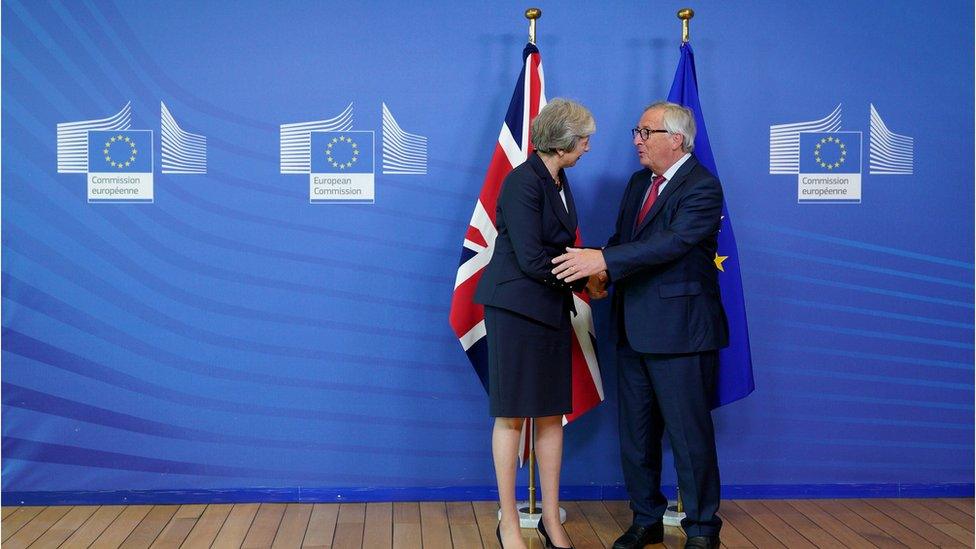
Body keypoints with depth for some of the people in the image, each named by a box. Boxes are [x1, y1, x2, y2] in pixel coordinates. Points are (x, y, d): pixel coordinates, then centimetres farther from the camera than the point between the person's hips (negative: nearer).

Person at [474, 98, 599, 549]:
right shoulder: (522, 182, -16)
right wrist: (586, 280, -10)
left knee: (552, 414, 9)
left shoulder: (558, 180, 11)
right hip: (516, 308, -8)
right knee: (511, 416, 1)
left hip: (552, 309, 8)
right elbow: (532, 259, -20)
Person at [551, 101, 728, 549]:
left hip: (679, 330, -8)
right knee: (636, 434, 15)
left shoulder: (702, 188, -13)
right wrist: (598, 272, -4)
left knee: (689, 435, 0)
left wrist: (604, 260, -31)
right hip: (633, 330, 9)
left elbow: (673, 242, -26)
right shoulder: (638, 184, 15)